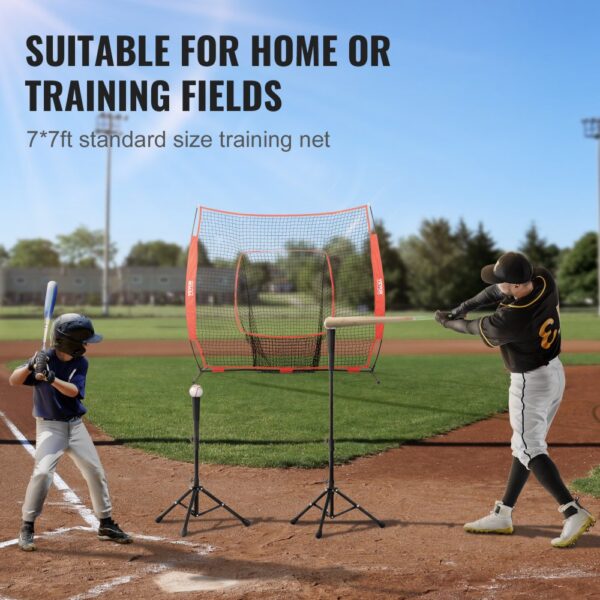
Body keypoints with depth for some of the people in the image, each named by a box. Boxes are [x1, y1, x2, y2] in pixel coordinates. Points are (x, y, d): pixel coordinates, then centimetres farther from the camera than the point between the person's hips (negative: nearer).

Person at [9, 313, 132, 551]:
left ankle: (106, 524, 22)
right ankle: (27, 528, -2)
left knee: (96, 472, 6)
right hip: (49, 426, -4)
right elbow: (13, 381, -20)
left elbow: (73, 391, -20)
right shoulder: (45, 359, -14)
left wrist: (50, 378, -36)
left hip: (75, 425, 4)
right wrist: (31, 365, -39)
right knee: (42, 472, -20)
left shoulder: (80, 362, -5)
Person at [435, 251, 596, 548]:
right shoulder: (546, 281, -11)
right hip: (555, 371, 9)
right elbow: (497, 292, 5)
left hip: (530, 382, -9)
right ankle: (503, 515, 24)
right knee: (525, 443, 15)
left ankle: (573, 512, -13)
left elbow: (476, 329, -10)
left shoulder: (511, 319, -31)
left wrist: (448, 322, 9)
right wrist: (461, 308, -2)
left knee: (530, 449, -4)